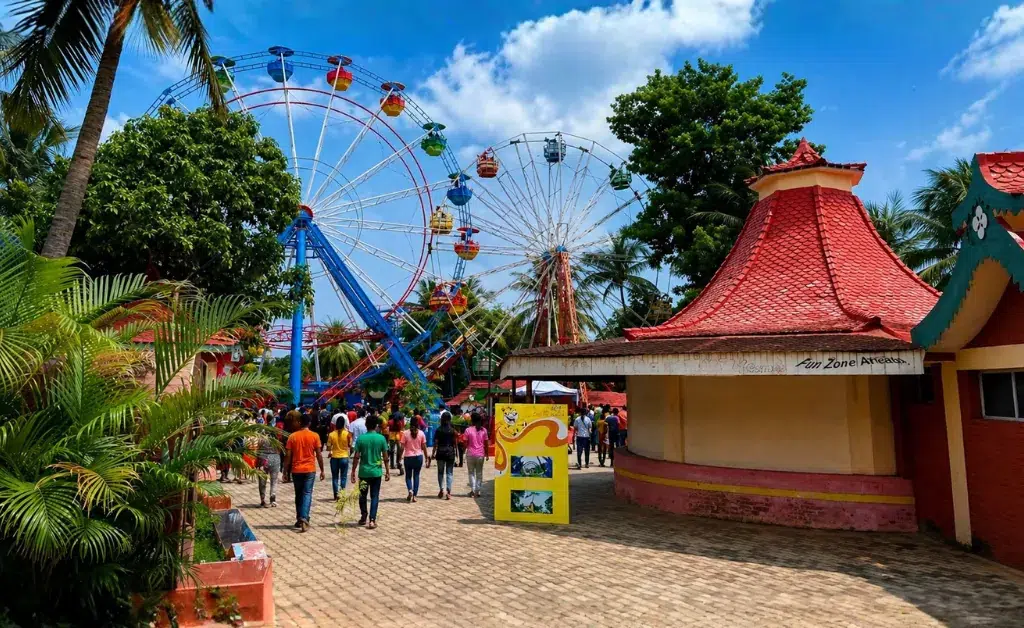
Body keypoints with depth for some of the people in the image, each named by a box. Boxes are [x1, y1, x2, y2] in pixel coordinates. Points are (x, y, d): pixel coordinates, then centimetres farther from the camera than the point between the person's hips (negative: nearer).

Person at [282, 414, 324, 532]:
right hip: (310, 469, -2)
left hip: (296, 470, 2)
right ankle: (304, 518, -18)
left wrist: (286, 472, 6)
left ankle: (299, 519, 21)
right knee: (307, 494, -1)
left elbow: (288, 456, -1)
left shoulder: (292, 436, 0)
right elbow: (319, 454, -3)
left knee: (298, 495, 14)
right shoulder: (314, 436, -4)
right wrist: (322, 470, 5)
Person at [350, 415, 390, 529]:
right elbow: (385, 457, -2)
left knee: (362, 495, 17)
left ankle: (363, 517, 27)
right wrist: (387, 471, 7)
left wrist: (353, 472, 1)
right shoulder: (381, 438, -6)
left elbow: (356, 457, -6)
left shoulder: (361, 438, -6)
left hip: (363, 471, 1)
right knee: (374, 496, 5)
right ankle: (372, 520, -1)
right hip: (376, 471, 0)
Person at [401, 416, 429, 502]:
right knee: (416, 476, 11)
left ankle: (410, 490, -11)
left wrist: (400, 457, 1)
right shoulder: (421, 433, -3)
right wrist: (427, 457, 10)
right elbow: (424, 446, 1)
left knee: (408, 475, 14)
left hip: (408, 457, -1)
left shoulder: (405, 433, -7)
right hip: (418, 456, 1)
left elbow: (402, 447, -8)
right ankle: (414, 495, 6)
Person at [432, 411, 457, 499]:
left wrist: (433, 453, 3)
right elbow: (455, 443, -2)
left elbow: (435, 443, -4)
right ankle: (448, 491, -4)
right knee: (449, 473, 5)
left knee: (440, 472, 16)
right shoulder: (453, 430, -4)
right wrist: (456, 452, 11)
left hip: (440, 452, 0)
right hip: (450, 453, 0)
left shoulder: (439, 430, -5)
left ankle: (441, 489, 10)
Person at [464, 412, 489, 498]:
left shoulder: (468, 430, -7)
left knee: (471, 472, 8)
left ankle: (472, 490, -2)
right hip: (480, 454, 2)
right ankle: (478, 491, 11)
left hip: (470, 454, -2)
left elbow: (466, 443, -6)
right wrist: (486, 454, 10)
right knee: (479, 473, 11)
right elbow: (486, 444, 2)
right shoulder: (483, 430, -1)